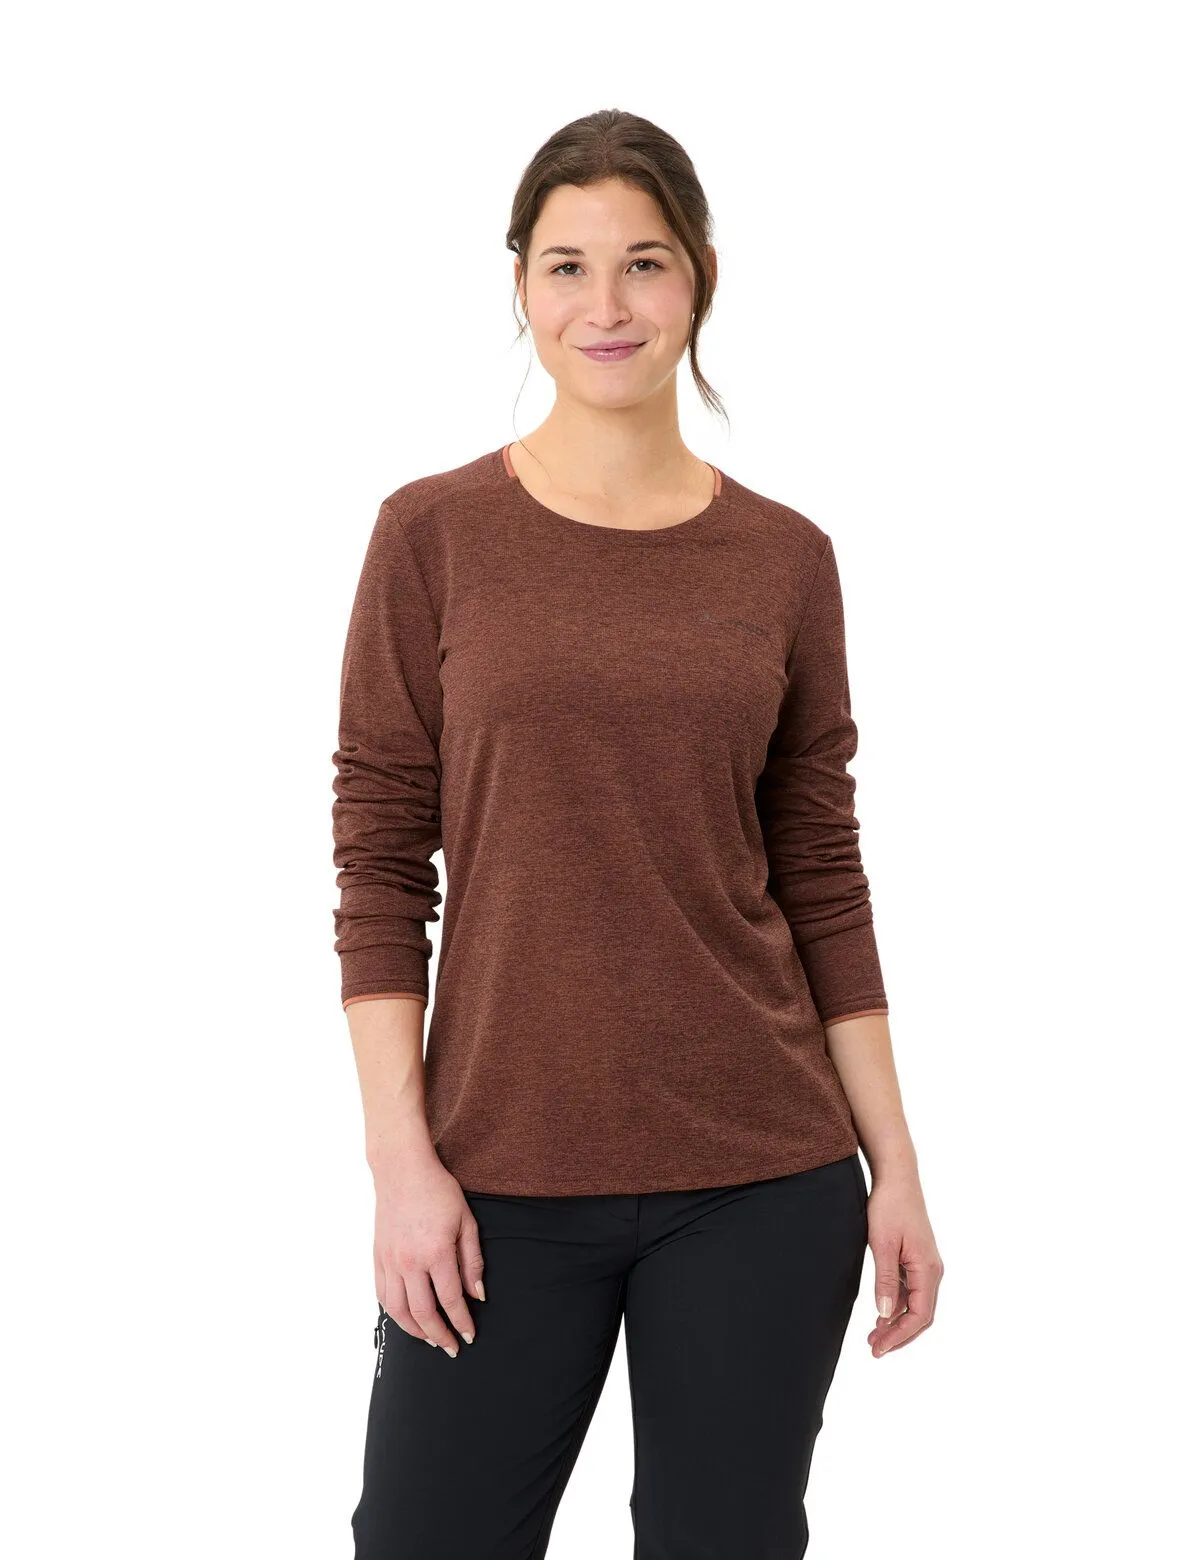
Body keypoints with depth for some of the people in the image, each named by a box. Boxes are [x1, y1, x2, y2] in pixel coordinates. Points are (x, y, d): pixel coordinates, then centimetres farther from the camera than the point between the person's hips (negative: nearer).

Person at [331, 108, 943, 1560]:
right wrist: (400, 1157, -8)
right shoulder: (433, 534, -2)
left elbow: (822, 879, 6)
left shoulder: (785, 559, 4)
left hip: (761, 1178, 2)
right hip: (505, 1177, -1)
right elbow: (379, 862, -3)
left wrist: (896, 1166, 4)